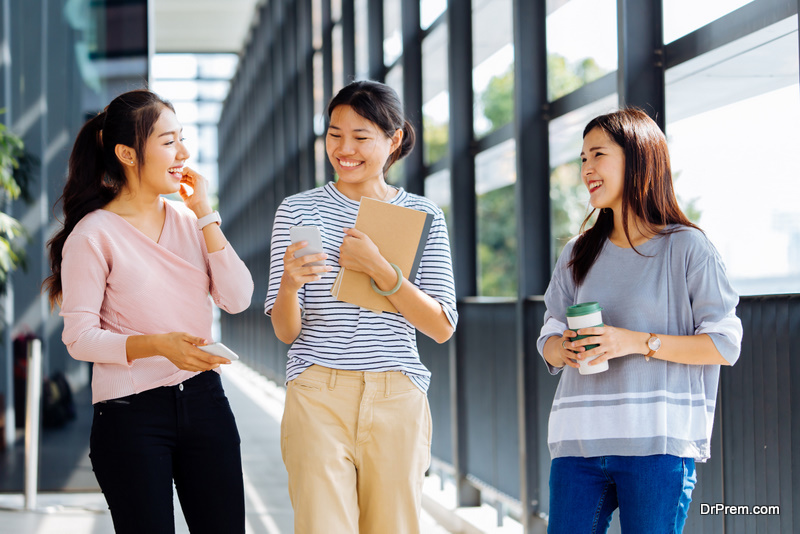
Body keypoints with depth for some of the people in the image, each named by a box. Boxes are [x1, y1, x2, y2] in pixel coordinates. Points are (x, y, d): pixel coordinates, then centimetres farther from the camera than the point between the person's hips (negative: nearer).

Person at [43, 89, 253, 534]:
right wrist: (158, 344, -25)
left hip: (203, 399, 5)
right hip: (130, 414, -5)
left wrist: (205, 215, -3)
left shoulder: (188, 220, 8)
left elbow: (238, 299, -2)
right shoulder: (93, 235, -8)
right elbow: (80, 337, -10)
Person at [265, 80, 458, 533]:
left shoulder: (422, 215, 7)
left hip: (397, 399, 1)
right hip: (319, 396, -1)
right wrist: (289, 283, -20)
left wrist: (377, 268, -13)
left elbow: (442, 327, -1)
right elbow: (286, 331, 2)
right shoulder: (299, 211, 6)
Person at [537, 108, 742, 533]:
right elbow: (549, 339, 19)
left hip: (656, 440, -4)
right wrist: (563, 349, -6)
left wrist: (638, 342, -13)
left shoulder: (686, 247, 1)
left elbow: (725, 346, -3)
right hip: (578, 438, 4)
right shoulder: (578, 255, 16)